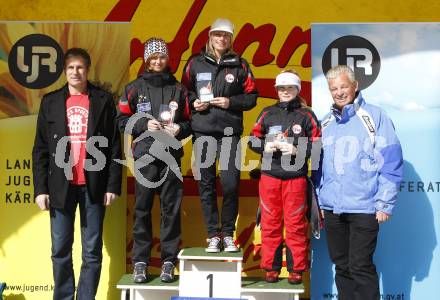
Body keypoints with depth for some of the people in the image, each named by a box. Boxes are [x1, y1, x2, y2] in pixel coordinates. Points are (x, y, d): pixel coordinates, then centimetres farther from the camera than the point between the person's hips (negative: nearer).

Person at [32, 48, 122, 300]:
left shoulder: (103, 100, 5)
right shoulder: (50, 102, 9)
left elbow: (114, 146, 2)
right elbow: (40, 149, 7)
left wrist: (113, 185, -4)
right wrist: (40, 188, 0)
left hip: (93, 185, -1)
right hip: (61, 185, 1)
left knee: (92, 251, 3)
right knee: (60, 250, 5)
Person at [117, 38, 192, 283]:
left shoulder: (178, 89, 11)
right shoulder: (135, 88, 8)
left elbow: (190, 121, 13)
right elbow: (122, 119, 7)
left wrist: (180, 129, -7)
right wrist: (144, 124, -7)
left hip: (172, 155, 1)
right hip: (145, 155, -1)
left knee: (171, 209, 2)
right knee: (143, 209, 1)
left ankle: (169, 262, 10)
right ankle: (140, 261, 10)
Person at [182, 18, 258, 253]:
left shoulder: (240, 65, 9)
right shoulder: (195, 63, 9)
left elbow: (251, 96, 8)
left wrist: (231, 102, -7)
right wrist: (193, 103, -6)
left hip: (230, 132, 0)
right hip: (203, 132, 1)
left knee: (230, 184, -5)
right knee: (206, 185, 3)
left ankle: (228, 234, 12)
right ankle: (213, 235, 13)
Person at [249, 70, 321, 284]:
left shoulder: (306, 115, 5)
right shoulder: (267, 113, 11)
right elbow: (253, 140, 12)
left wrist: (297, 150, -13)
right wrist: (266, 146, -7)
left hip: (296, 177, -2)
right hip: (269, 176, 2)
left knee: (296, 224, 3)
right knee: (270, 223, 6)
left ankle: (296, 269, 14)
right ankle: (271, 267, 17)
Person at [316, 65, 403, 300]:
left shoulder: (374, 117, -4)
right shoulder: (326, 123, 12)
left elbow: (391, 163, -7)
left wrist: (385, 204, -10)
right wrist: (319, 201, 14)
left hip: (363, 208, -5)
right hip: (332, 209, 5)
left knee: (360, 267, -2)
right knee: (341, 266, 13)